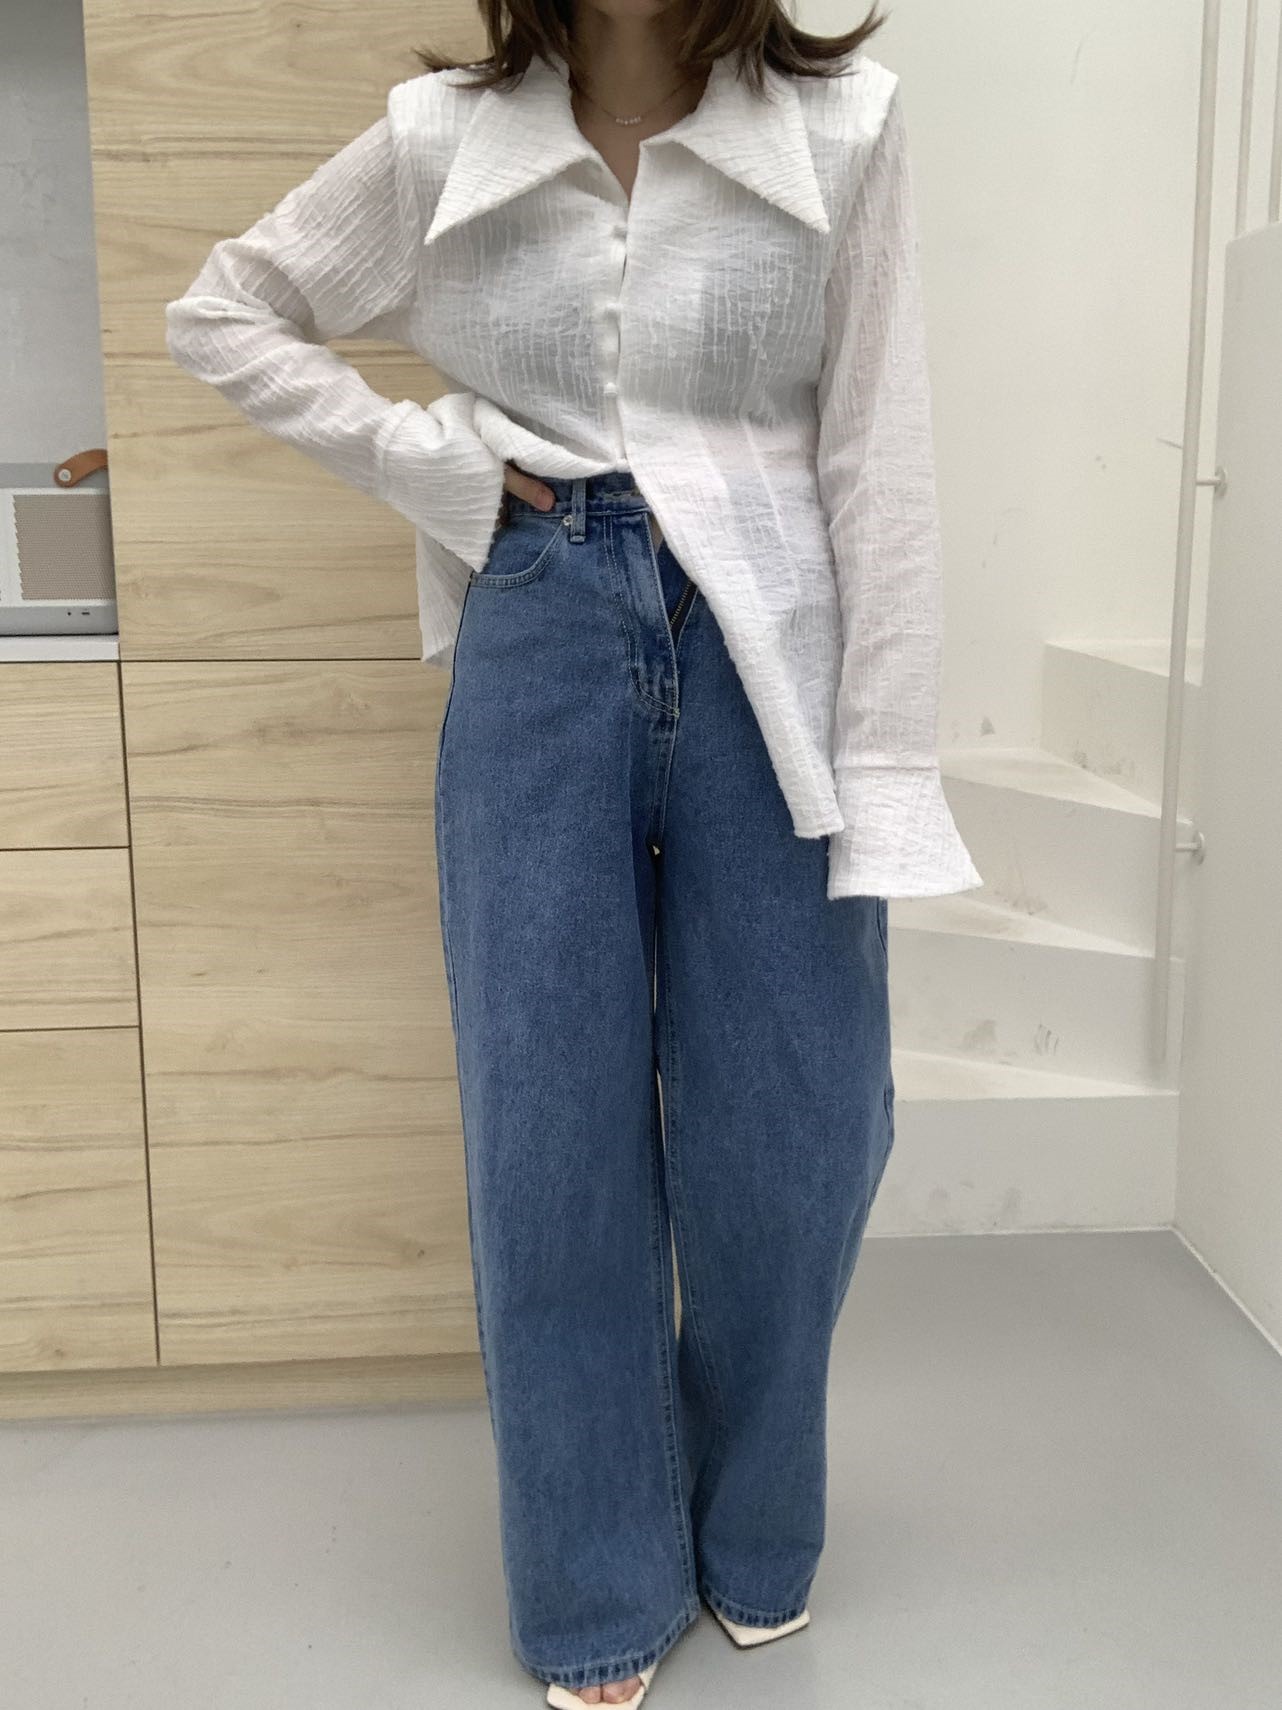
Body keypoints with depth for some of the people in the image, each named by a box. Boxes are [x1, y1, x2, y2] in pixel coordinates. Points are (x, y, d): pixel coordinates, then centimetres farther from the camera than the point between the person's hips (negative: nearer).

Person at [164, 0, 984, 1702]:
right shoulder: (444, 137, 4)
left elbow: (878, 458, -3)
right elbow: (219, 311, 14)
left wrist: (884, 772, -6)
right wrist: (416, 454, 0)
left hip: (765, 651, 0)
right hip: (538, 641, 1)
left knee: (790, 1136, 7)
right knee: (551, 1134, 6)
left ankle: (756, 1544, 37)